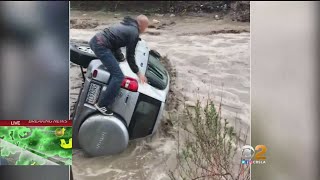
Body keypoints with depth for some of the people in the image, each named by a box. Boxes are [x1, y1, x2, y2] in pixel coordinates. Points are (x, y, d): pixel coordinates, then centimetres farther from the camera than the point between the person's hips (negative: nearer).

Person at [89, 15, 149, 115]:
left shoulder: (127, 25, 21)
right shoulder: (134, 33, -6)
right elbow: (130, 56, -6)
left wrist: (119, 57, 37)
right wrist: (138, 73, 2)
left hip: (95, 40, 10)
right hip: (101, 46, -10)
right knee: (118, 76, -12)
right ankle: (102, 104, -7)